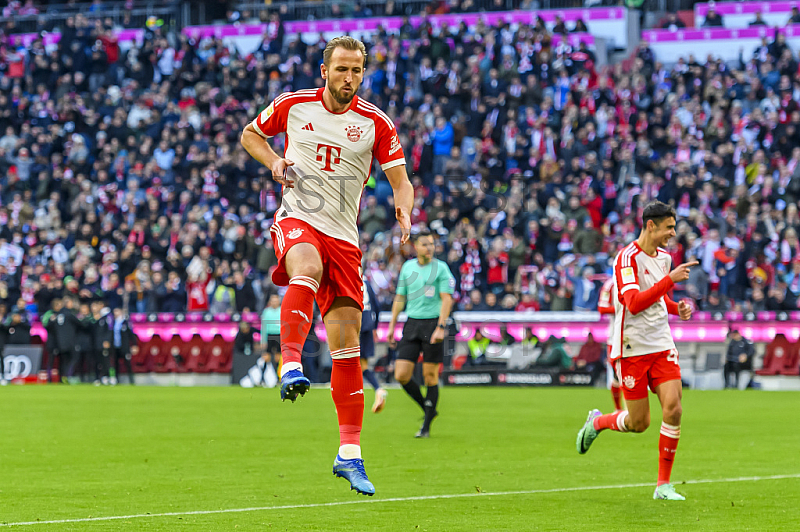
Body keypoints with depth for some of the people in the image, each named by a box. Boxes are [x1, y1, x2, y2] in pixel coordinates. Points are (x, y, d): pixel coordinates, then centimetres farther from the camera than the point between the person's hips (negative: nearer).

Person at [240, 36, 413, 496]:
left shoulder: (376, 123, 2)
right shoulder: (293, 106, 3)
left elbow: (401, 183, 3)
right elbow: (251, 135, 20)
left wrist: (404, 214, -19)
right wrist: (276, 162, 0)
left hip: (344, 235, 2)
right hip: (296, 220, -1)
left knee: (348, 345, -3)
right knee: (308, 268, -40)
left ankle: (349, 453, 2)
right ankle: (291, 364, -49)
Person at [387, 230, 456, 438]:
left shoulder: (441, 268, -2)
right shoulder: (407, 267, 11)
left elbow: (447, 300, -9)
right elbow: (400, 298, 17)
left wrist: (441, 328, -19)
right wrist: (392, 326, 13)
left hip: (433, 323, -4)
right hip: (412, 325, 4)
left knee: (430, 376, -2)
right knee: (401, 375, -6)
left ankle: (426, 426, 9)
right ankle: (427, 409, 17)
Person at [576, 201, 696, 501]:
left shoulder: (664, 257, 12)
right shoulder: (627, 258, -14)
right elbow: (634, 304, -26)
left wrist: (677, 308, 6)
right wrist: (670, 279, -31)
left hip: (662, 345, 6)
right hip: (632, 349, -6)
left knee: (673, 409, -11)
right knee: (639, 423, 0)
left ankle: (663, 485, -2)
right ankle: (597, 422, 34)